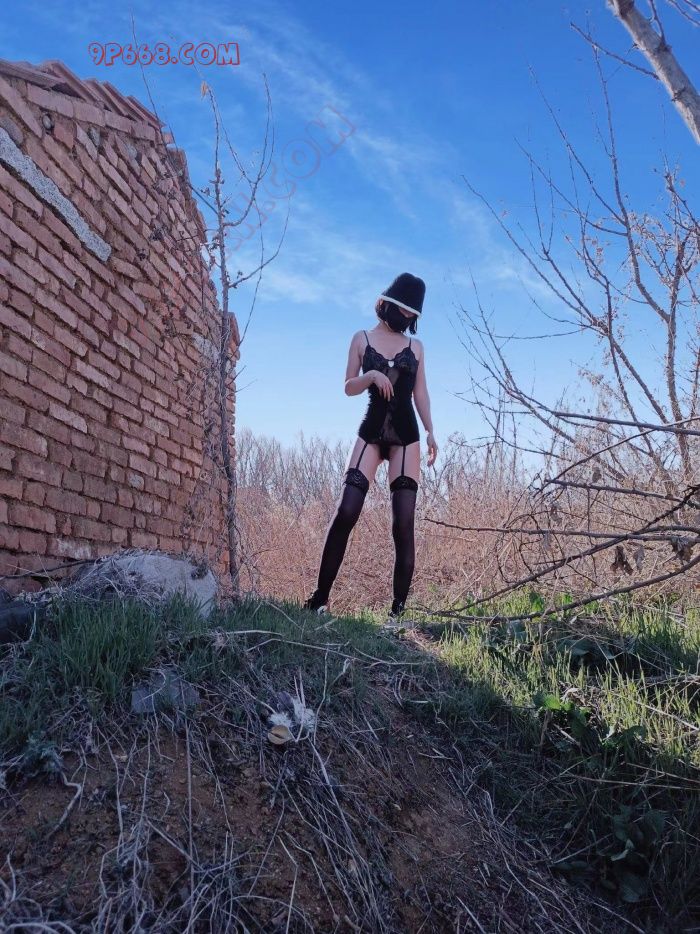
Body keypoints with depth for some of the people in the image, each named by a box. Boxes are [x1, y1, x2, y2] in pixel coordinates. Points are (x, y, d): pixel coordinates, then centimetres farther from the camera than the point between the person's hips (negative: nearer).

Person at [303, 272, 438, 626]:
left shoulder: (415, 347, 16)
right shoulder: (362, 339, 11)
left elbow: (420, 392, 14)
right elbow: (349, 387, 7)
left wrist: (430, 431, 2)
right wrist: (372, 375, -13)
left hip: (406, 436, 1)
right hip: (371, 433, -1)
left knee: (403, 523, -7)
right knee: (345, 513, -13)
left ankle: (399, 608, -2)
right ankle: (320, 597, -5)